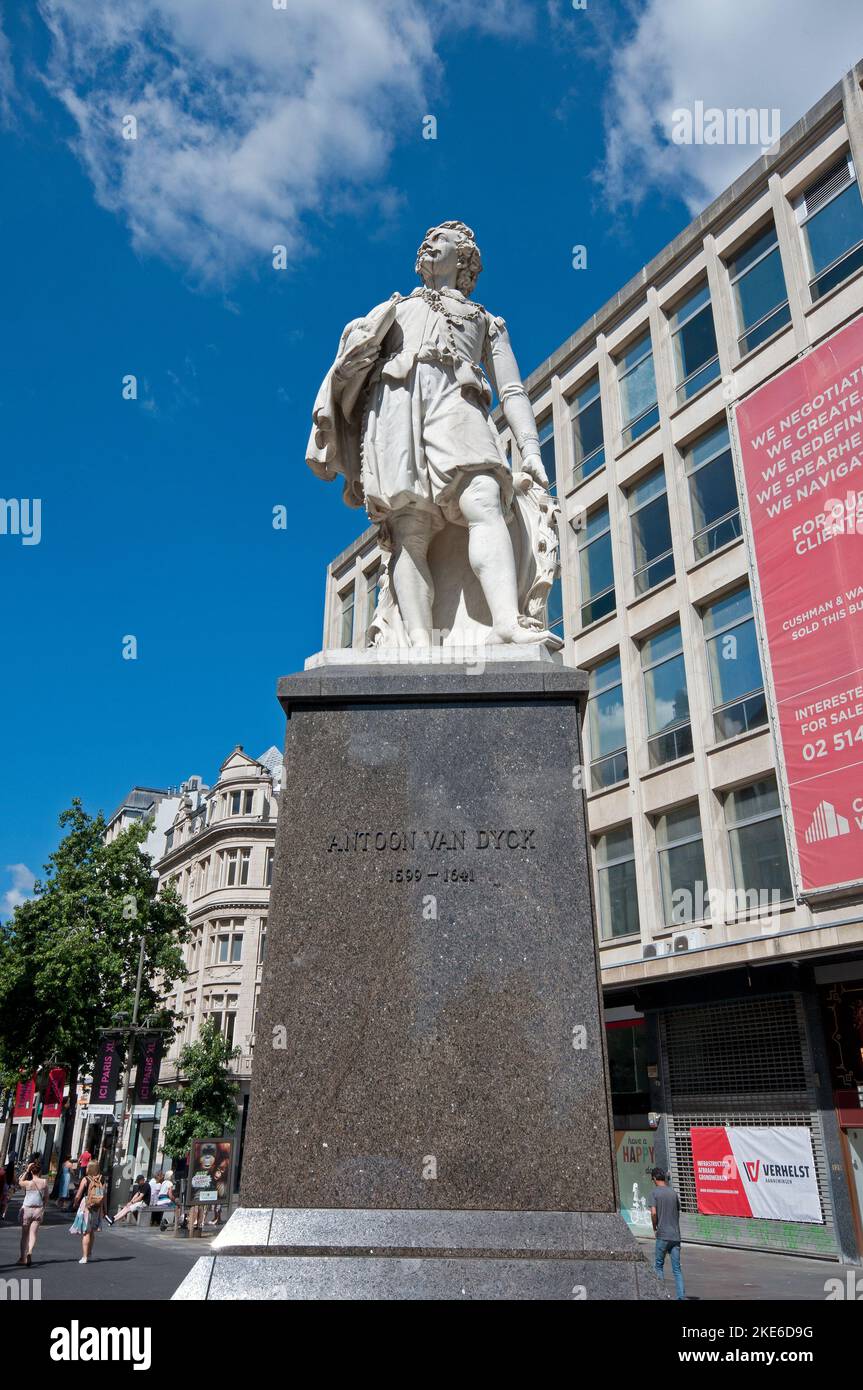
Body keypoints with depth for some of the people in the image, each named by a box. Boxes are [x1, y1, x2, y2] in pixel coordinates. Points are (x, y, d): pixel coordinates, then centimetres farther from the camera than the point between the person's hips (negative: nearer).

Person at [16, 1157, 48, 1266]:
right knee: (33, 1234, 6)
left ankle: (23, 1257, 15)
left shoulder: (28, 1183, -14)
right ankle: (30, 1252, -18)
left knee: (24, 1234, 13)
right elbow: (46, 1197, 4)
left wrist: (26, 1171, 4)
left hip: (27, 1209, -1)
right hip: (39, 1209, 1)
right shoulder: (44, 1182, -7)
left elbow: (20, 1182, 10)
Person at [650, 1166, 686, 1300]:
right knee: (677, 1268, 7)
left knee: (659, 1265, 13)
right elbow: (678, 1212, 13)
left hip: (663, 1235, -4)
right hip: (675, 1235, 4)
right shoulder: (673, 1192, 7)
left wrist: (654, 1227, 1)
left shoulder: (654, 1192, -7)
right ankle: (681, 1296, -3)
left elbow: (653, 1213, -16)